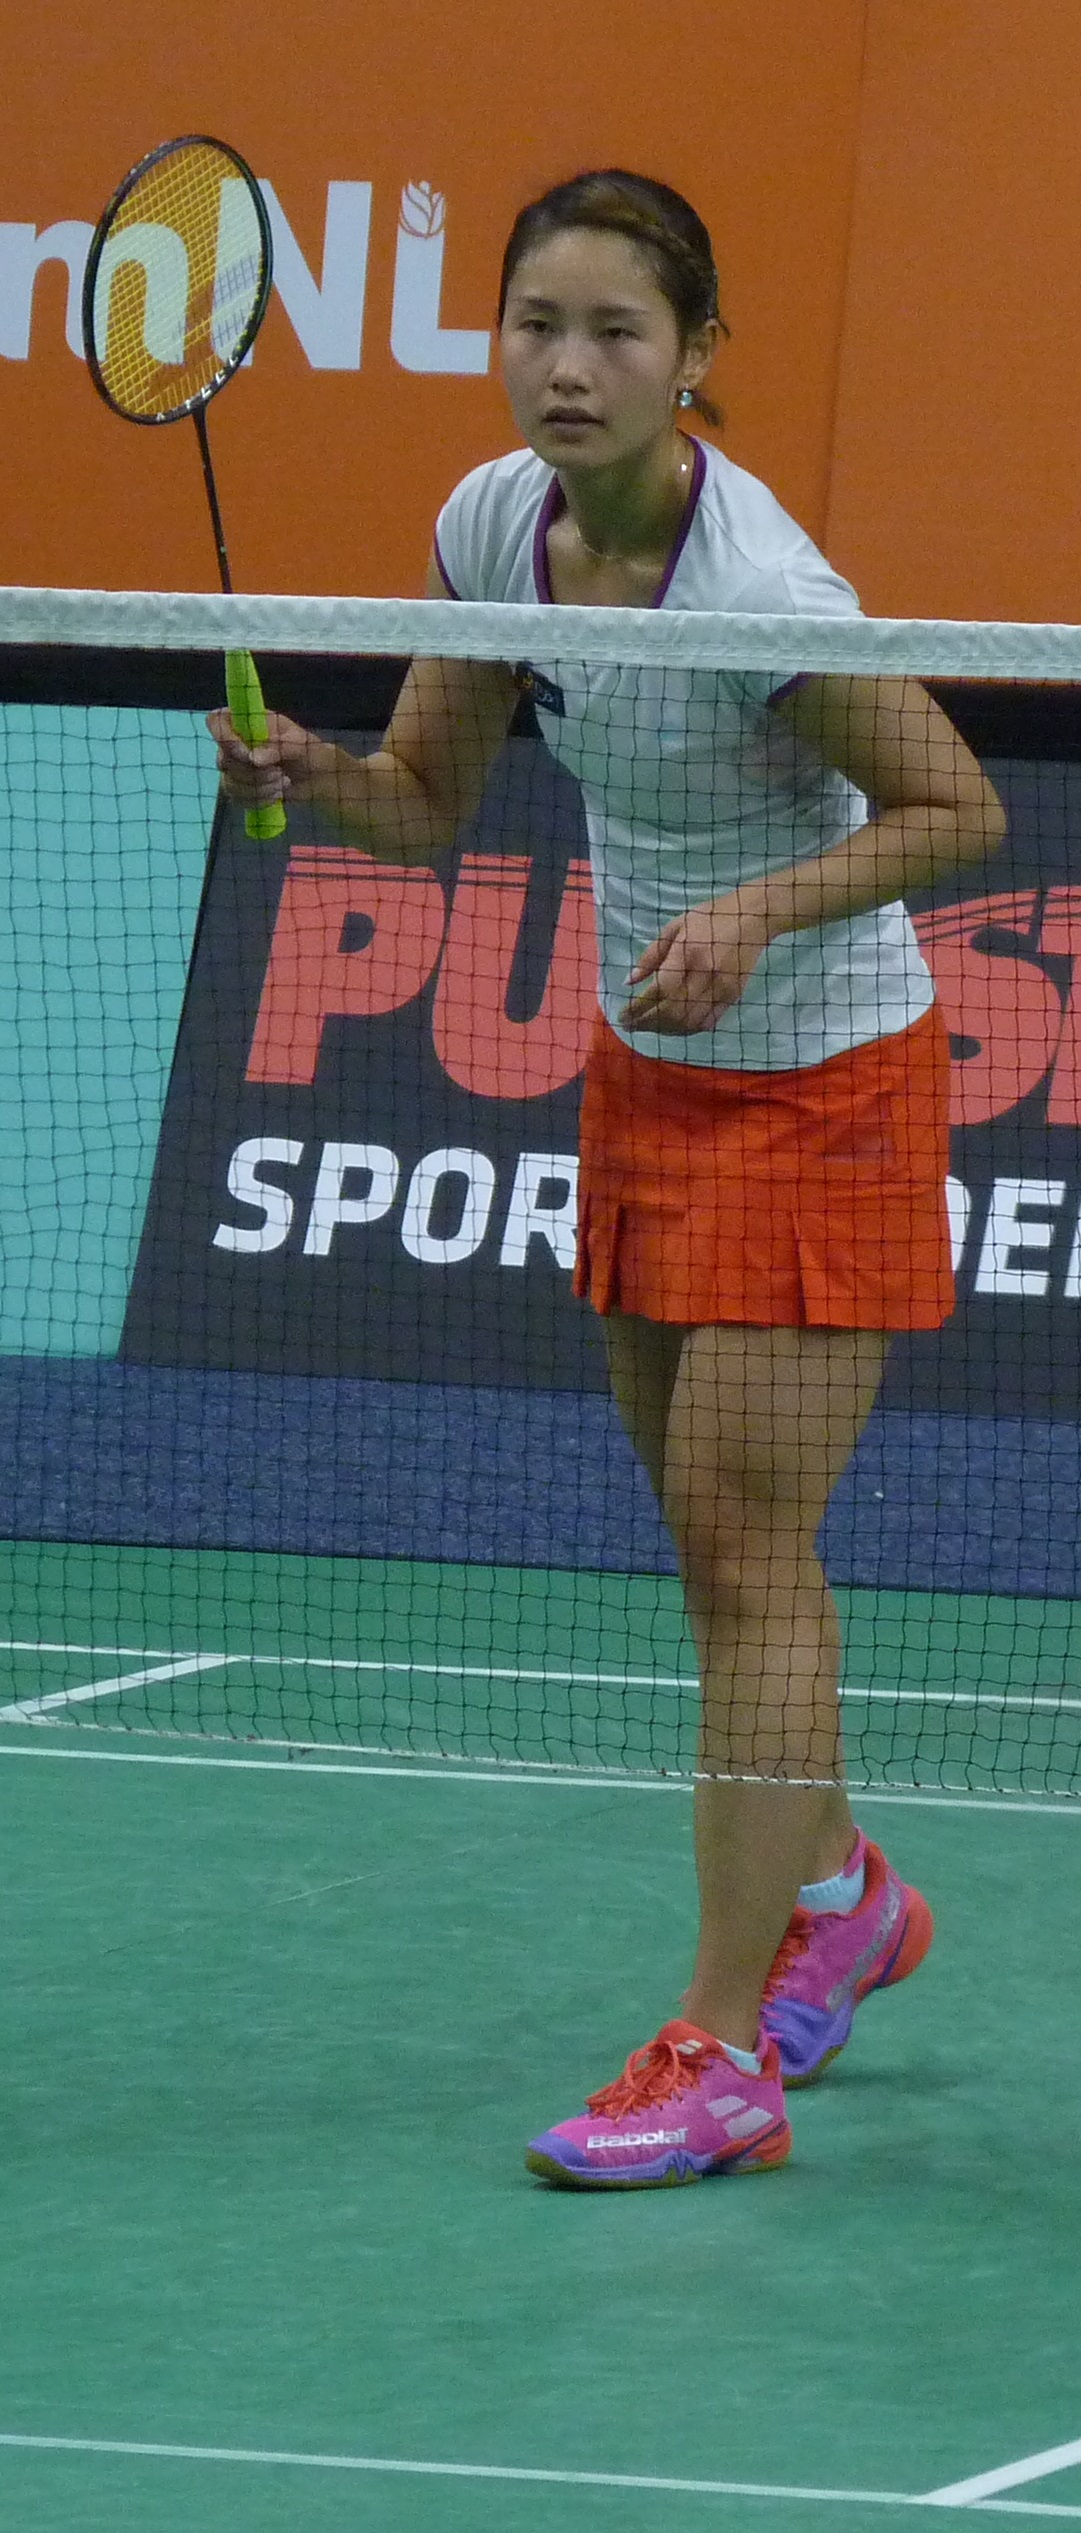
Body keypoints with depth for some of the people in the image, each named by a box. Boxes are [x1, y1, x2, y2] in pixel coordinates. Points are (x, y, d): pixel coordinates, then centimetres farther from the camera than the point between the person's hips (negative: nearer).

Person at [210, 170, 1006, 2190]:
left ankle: (726, 2052, -9)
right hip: (646, 1072, 7)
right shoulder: (494, 526, -7)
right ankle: (834, 1891, 39)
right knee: (718, 1536, 16)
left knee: (742, 1545, -10)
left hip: (816, 1081, -7)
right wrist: (313, 772, -18)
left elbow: (959, 811, -19)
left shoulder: (757, 591, -28)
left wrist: (760, 911, -31)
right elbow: (430, 801, 3)